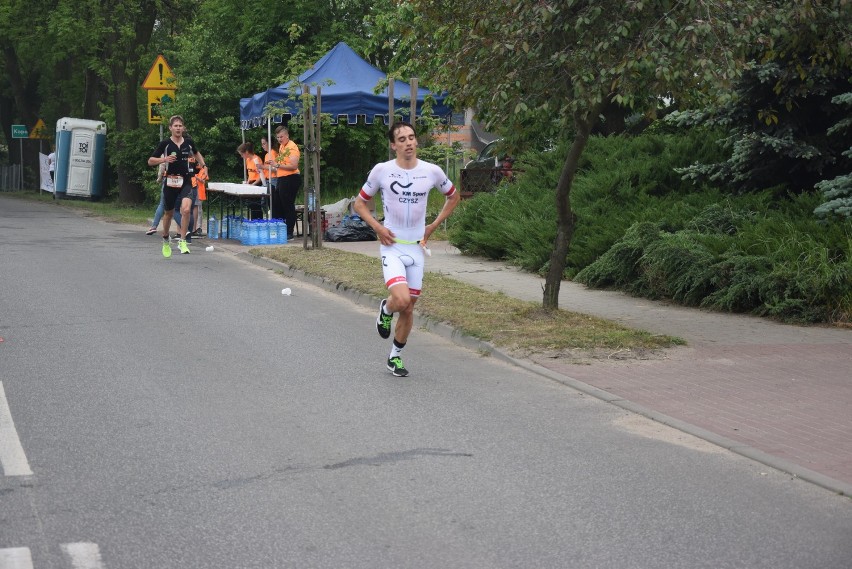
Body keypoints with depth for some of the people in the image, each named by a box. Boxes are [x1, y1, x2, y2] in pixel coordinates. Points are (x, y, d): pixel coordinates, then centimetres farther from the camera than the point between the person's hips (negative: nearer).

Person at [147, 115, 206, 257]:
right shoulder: (165, 144, -5)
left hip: (186, 182, 0)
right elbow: (150, 161, -1)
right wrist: (164, 159, -18)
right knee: (168, 213, 14)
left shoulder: (189, 142, 3)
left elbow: (196, 153, 26)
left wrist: (203, 165, 11)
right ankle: (165, 240, 39)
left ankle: (182, 241, -12)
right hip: (170, 182, 0)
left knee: (186, 209, -23)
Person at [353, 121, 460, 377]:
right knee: (401, 300, -23)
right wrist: (377, 227, -10)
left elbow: (453, 197, 15)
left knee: (409, 307, 8)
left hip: (416, 247, 3)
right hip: (392, 246, -3)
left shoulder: (432, 171, -3)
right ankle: (386, 310, 13)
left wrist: (433, 226, 6)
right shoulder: (381, 170, -8)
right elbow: (360, 203, 5)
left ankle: (395, 356, 27)